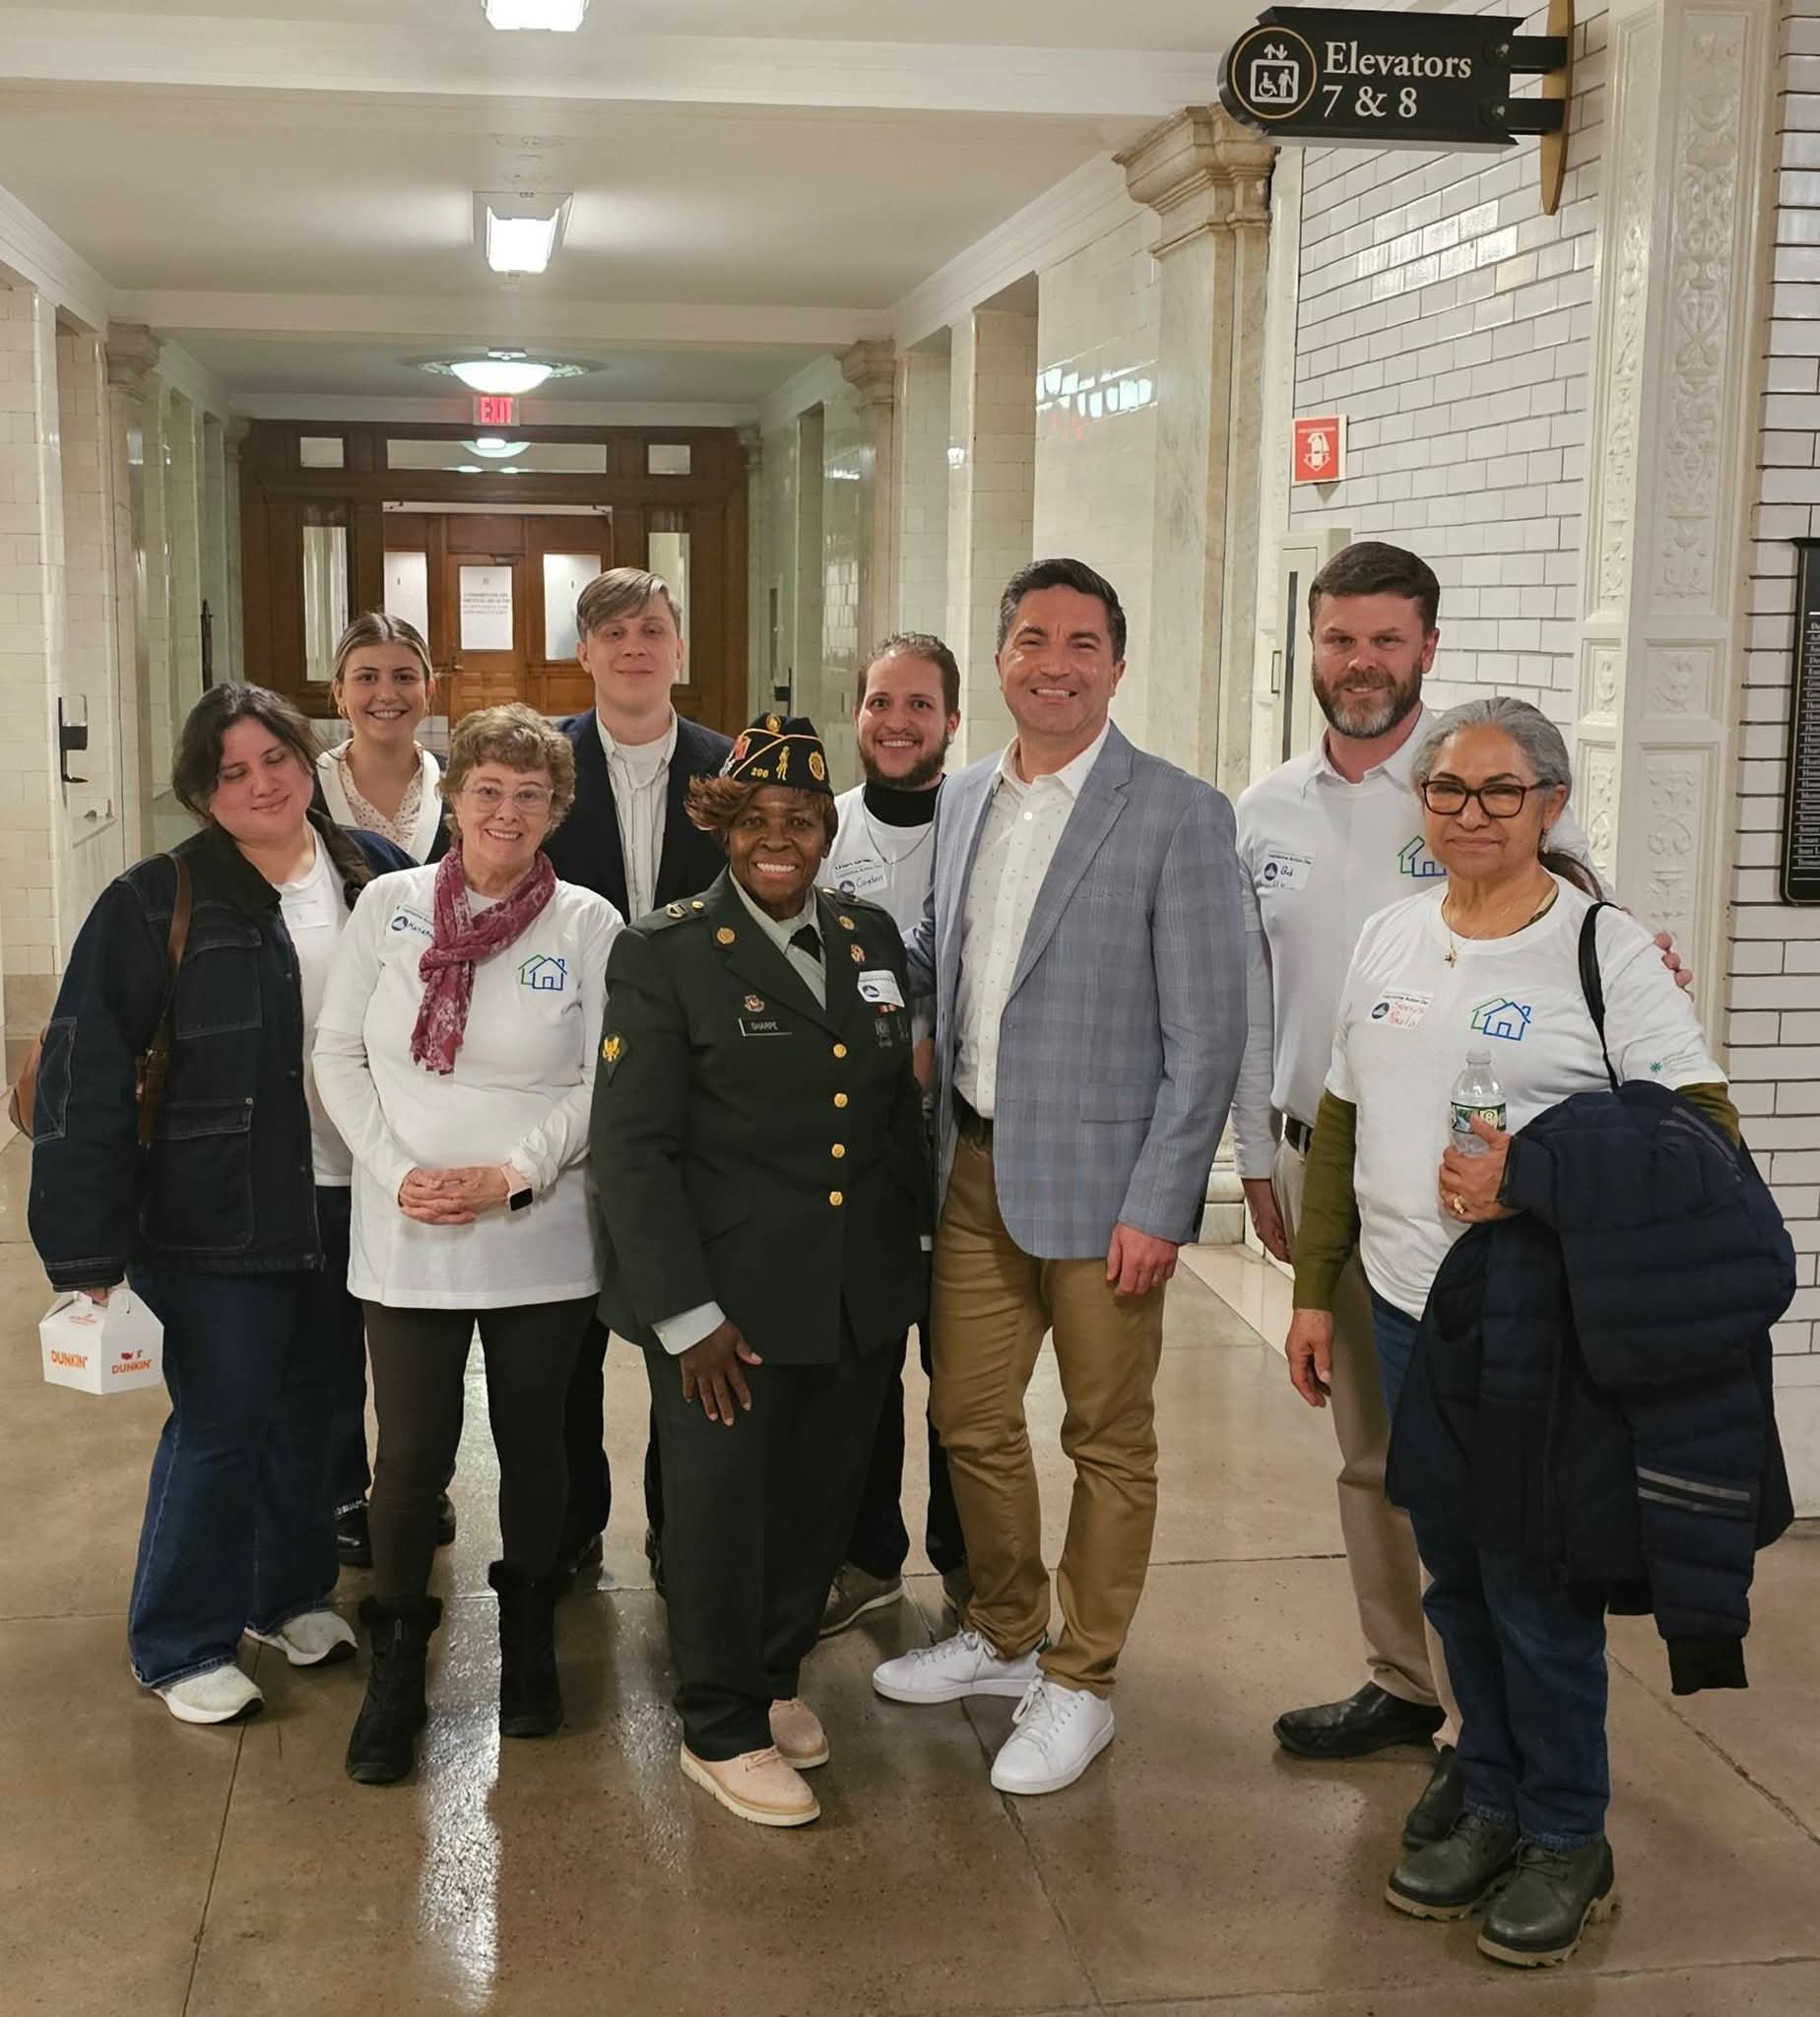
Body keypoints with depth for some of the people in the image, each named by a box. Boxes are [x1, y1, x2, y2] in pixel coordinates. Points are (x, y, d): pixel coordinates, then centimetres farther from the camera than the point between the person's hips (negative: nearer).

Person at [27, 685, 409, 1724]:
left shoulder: (376, 877, 1)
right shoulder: (159, 901, -11)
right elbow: (86, 1072, -13)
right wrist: (88, 1243, -16)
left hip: (350, 1208, 4)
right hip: (222, 1220, -4)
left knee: (310, 1408, 17)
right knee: (220, 1426, 2)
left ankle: (292, 1592, 37)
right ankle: (181, 1648, 19)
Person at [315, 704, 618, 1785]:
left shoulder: (590, 924, -4)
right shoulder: (391, 904, 0)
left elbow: (606, 1082, -4)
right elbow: (340, 1054, 2)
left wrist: (513, 1175, -14)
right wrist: (395, 1171, -10)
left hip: (541, 1238, 0)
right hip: (406, 1237, 0)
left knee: (533, 1440, 13)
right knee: (412, 1452, 4)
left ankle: (529, 1637, 33)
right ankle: (398, 1662, 22)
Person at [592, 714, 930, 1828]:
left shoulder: (871, 936, 7)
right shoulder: (665, 953, -8)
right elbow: (632, 1144, -12)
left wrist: (913, 1264, 12)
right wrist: (687, 1312, -15)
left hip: (862, 1301, 5)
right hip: (729, 1300, -5)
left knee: (821, 1499, 15)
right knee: (720, 1506, 5)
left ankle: (775, 1674, 39)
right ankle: (721, 1729, 24)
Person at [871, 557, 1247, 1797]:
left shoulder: (1178, 815, -10)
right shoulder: (965, 801, 9)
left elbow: (1208, 1033, -12)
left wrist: (1157, 1206, -16)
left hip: (1099, 1182, -6)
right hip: (974, 1168, 6)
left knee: (1109, 1440, 8)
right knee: (971, 1418, 16)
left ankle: (1079, 1683, 24)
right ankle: (1004, 1636, 37)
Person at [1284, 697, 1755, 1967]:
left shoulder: (1606, 949, -9)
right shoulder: (1391, 937, 8)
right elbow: (1339, 1128, 14)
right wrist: (1313, 1289, 13)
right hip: (1408, 1315, 5)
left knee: (1537, 1588, 3)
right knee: (1457, 1579, 14)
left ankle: (1569, 1841, 21)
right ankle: (1492, 1807, 30)